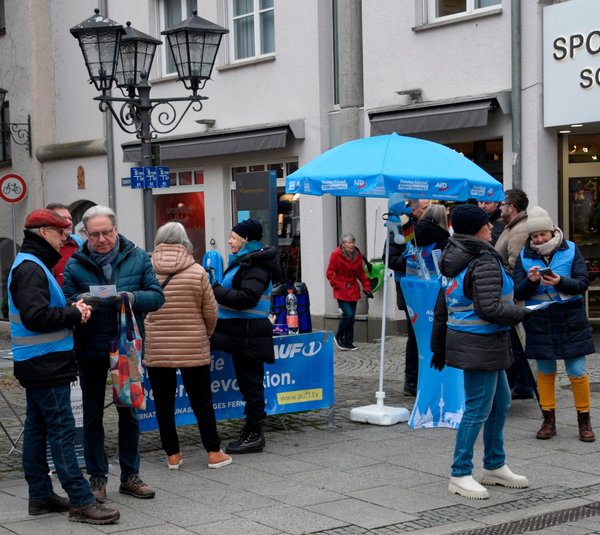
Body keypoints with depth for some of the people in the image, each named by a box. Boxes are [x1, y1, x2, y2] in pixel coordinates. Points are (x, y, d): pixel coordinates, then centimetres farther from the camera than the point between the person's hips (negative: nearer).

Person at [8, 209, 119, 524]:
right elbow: (36, 317, -25)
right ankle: (80, 502, -7)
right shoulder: (30, 268, -15)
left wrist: (72, 309, 5)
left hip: (36, 365, 11)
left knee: (37, 428, 13)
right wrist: (74, 314, -15)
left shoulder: (30, 265, 18)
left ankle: (40, 496, 21)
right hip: (45, 365, -11)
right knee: (62, 430, -9)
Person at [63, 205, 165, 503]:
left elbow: (157, 296, -5)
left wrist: (133, 297, -25)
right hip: (91, 351, -1)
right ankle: (97, 477, 19)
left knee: (129, 413, 11)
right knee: (92, 416, 7)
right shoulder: (75, 264, -3)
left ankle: (130, 475, 23)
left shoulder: (137, 258, 0)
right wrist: (82, 302, -26)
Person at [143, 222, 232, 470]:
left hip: (155, 350, 1)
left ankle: (172, 455, 15)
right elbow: (210, 311, -1)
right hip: (193, 348, -1)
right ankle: (214, 453, 14)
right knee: (202, 401, 9)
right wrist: (207, 333, 18)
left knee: (164, 403, 10)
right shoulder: (197, 272, -7)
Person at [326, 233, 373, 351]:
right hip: (342, 290, -5)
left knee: (352, 316, 5)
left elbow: (361, 273, 17)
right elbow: (330, 273, -5)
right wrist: (337, 286, -12)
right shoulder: (336, 255, -8)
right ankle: (338, 337, 5)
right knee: (348, 314, -16)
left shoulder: (358, 255, 8)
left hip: (353, 290, 6)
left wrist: (366, 287, 9)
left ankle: (348, 343, 12)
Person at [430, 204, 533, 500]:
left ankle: (494, 467, 28)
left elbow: (441, 309, 16)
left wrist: (439, 346, 22)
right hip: (481, 344, -10)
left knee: (500, 401, 19)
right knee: (477, 409, -3)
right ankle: (460, 475, 4)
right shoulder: (485, 262, -18)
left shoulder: (453, 263, 11)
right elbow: (488, 309, -25)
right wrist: (520, 313, -9)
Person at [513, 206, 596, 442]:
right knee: (545, 371, 9)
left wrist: (560, 282, -25)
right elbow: (518, 293, -1)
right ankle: (549, 420, 20)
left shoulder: (571, 250, -1)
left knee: (577, 372, 0)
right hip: (540, 322, 1)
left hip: (571, 321, -1)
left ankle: (584, 420, 15)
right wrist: (531, 281, -22)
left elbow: (582, 284, -7)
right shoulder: (524, 257, 3)